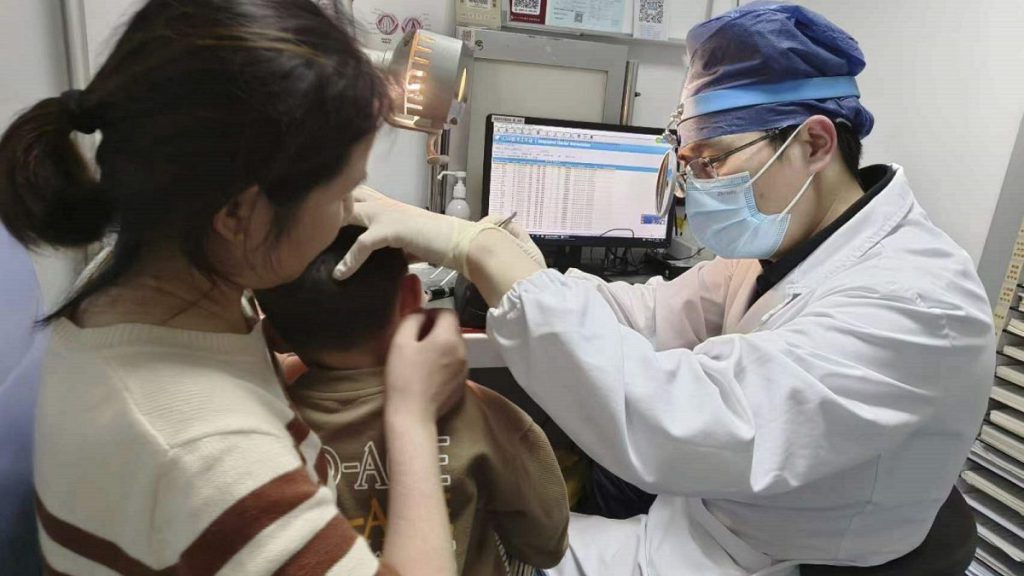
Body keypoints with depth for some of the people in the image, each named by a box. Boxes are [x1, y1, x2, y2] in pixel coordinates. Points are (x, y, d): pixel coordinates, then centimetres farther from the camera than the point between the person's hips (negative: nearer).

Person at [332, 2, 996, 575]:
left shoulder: (914, 300, -29)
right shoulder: (785, 247, -2)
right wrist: (474, 257, -17)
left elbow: (676, 426, -41)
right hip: (695, 518, 7)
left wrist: (486, 250, -39)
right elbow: (647, 317, -3)